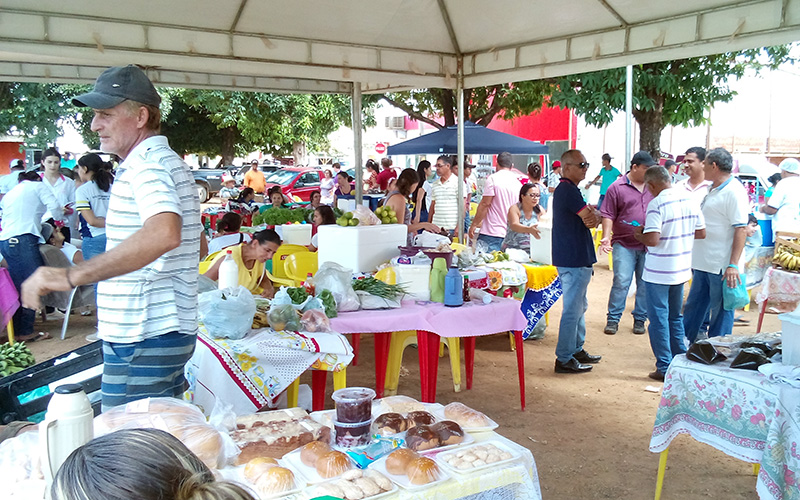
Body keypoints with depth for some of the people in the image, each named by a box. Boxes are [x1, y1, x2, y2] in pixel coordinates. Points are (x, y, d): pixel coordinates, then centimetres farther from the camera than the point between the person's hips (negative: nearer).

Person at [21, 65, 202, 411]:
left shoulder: (149, 164, -17)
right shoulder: (158, 162, 17)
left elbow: (164, 234, -38)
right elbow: (197, 244, 26)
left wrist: (71, 276, -38)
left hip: (144, 342, -11)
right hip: (163, 332, 11)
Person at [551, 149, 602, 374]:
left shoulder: (567, 189, 17)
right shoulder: (568, 190, -17)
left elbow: (594, 217, 12)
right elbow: (590, 217, -20)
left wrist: (593, 216, -11)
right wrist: (593, 215, 3)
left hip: (576, 259, 11)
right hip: (573, 260, -11)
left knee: (579, 307, 19)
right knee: (573, 310, -5)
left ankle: (576, 350, 30)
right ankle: (564, 359, 1)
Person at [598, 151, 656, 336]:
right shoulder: (617, 187, -1)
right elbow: (608, 215, -4)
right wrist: (606, 237, -15)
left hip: (649, 245, 4)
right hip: (624, 245, -4)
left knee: (645, 284, 7)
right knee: (621, 282, -8)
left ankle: (640, 319, 19)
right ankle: (613, 319, 4)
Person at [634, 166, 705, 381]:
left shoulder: (656, 204, -19)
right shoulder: (690, 199, 3)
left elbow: (653, 240, -25)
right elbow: (701, 233, 8)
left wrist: (639, 235, -6)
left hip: (658, 272, -7)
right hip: (682, 269, 7)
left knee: (659, 319, 5)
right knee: (675, 317, 20)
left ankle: (665, 368, 10)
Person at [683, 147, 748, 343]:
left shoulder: (734, 192, -16)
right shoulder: (713, 190, 14)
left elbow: (741, 229, -21)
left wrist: (733, 265, -26)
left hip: (722, 267, -10)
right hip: (703, 263, 10)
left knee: (720, 311, 3)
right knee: (694, 307, 17)